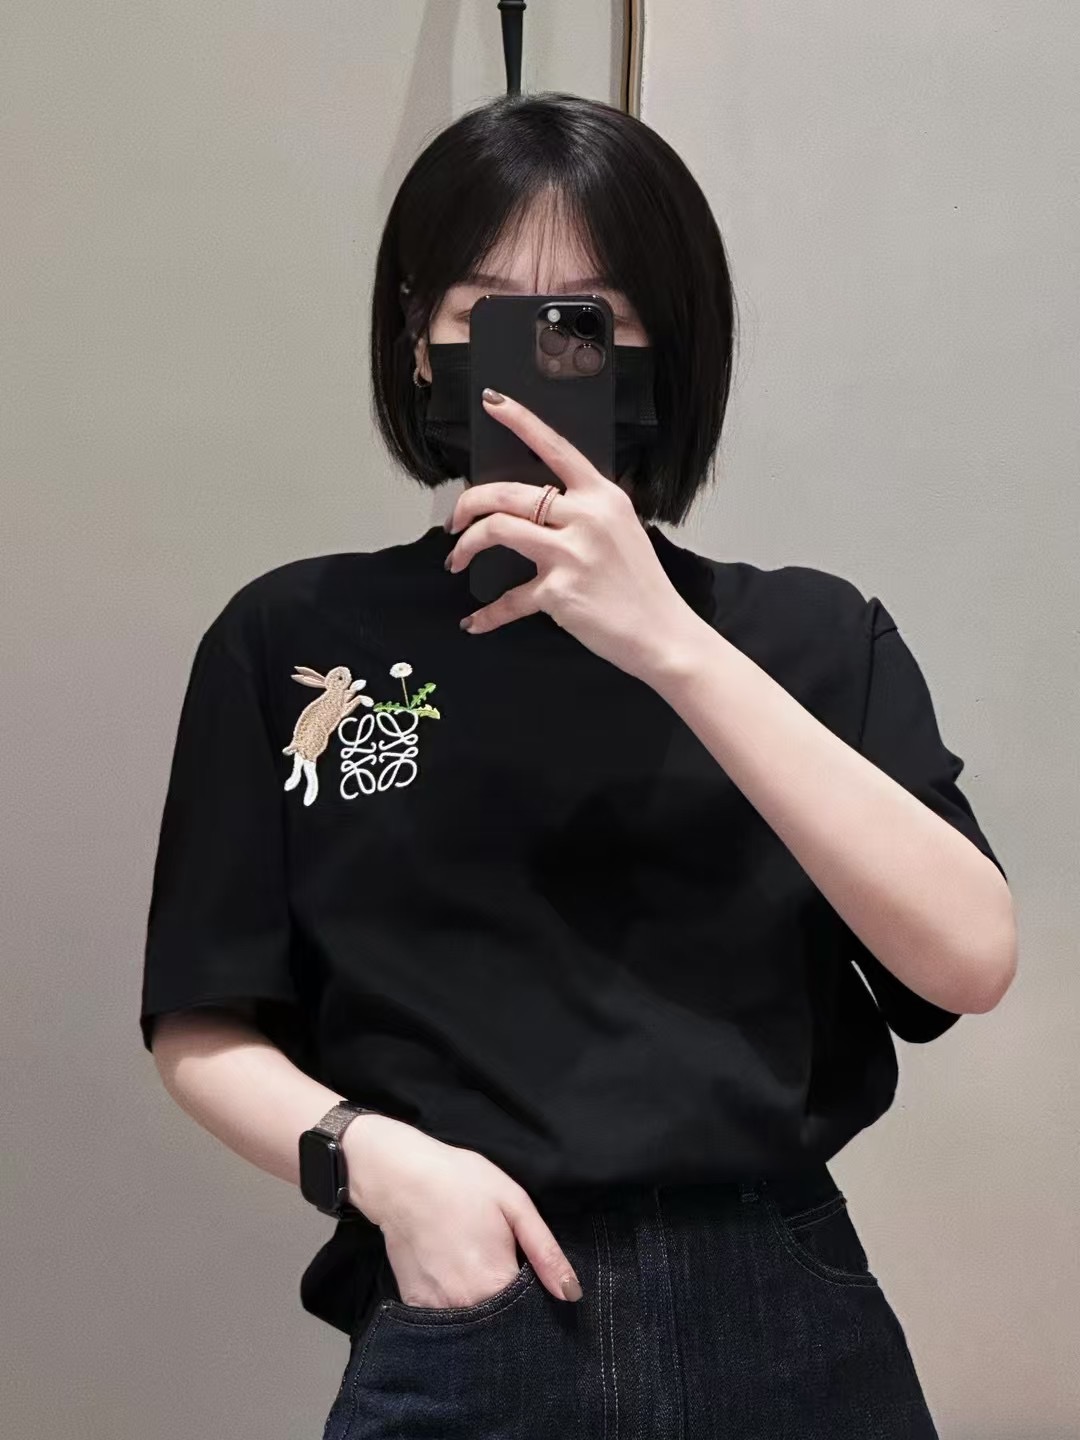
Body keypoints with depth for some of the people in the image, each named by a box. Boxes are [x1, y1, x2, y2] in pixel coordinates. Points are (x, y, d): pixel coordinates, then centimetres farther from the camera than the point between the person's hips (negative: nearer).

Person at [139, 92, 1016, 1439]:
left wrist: (671, 647, -19)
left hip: (783, 1327, 1)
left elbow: (969, 958, -14)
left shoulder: (812, 636, 1)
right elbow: (203, 1028, 5)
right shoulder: (294, 638, 0)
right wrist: (376, 1158, -15)